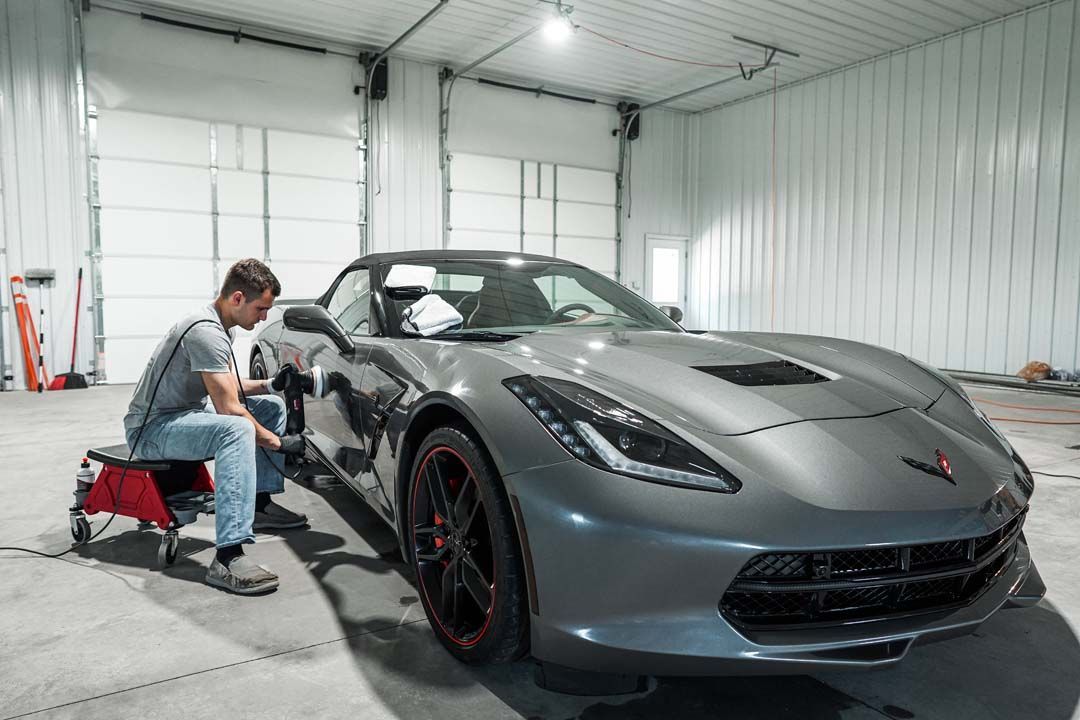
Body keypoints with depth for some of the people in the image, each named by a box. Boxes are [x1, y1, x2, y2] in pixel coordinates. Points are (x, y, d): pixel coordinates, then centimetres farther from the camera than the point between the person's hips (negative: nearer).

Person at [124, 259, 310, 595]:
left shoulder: (215, 325, 8)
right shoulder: (206, 331, -25)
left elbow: (226, 384, 21)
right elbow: (228, 409, -26)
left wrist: (269, 384, 5)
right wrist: (278, 442, -18)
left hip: (184, 413, 11)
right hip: (152, 427, -11)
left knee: (272, 406, 11)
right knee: (237, 429, -38)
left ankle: (261, 504, 14)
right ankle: (228, 558, -42)